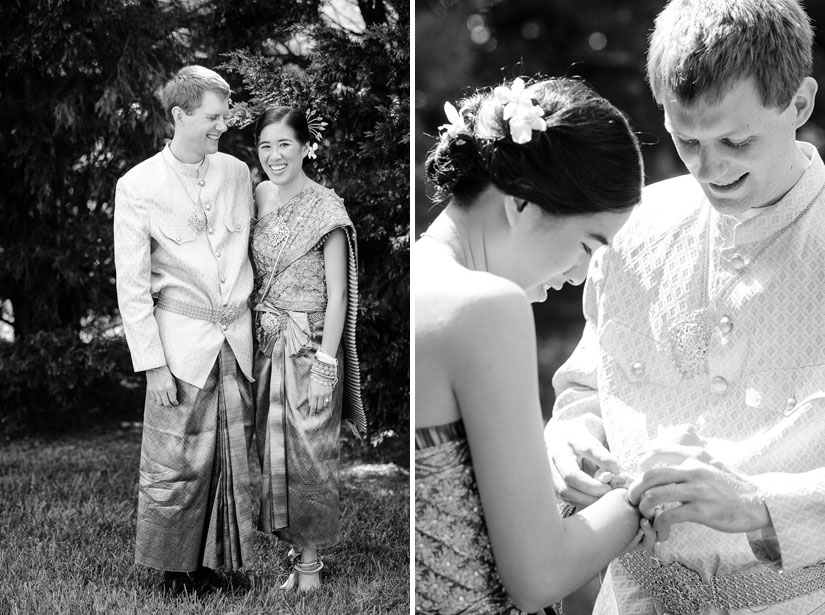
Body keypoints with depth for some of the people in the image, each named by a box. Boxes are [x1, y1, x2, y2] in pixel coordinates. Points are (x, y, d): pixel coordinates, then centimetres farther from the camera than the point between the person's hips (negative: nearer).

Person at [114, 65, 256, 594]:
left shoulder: (237, 172, 6)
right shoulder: (138, 186, -5)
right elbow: (132, 287, -6)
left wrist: (254, 325, 14)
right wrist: (153, 365, -10)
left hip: (238, 341, 4)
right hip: (182, 343, -4)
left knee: (234, 460, 7)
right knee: (177, 465, -1)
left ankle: (216, 559, 21)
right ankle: (176, 565, 17)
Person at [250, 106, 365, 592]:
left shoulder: (326, 208, -11)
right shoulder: (259, 197, 6)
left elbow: (337, 296, -12)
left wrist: (325, 365, -16)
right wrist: (251, 334, 7)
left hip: (309, 345, -6)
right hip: (266, 344, 6)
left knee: (309, 455, 1)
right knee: (273, 451, 10)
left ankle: (311, 562, 14)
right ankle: (296, 550, 24)